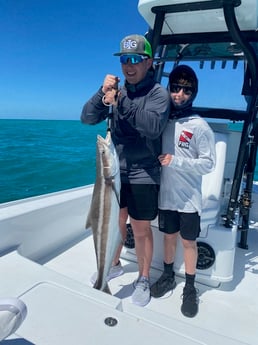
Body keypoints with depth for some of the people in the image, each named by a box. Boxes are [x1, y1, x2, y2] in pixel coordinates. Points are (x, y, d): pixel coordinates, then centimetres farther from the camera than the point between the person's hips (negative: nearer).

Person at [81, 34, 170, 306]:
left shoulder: (158, 93, -8)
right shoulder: (117, 91, 6)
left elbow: (154, 127, -25)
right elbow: (88, 118, -2)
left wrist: (121, 103, -30)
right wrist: (103, 94, -19)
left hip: (143, 175, -4)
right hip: (115, 172, 5)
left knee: (141, 230, 6)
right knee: (116, 223, 19)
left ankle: (143, 279, 28)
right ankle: (114, 264, 43)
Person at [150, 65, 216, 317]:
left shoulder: (199, 126, -10)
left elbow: (208, 163, -11)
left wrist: (175, 161, -20)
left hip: (189, 198, -3)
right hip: (165, 195, 3)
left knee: (188, 241, 10)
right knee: (169, 236, 18)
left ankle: (190, 288, 28)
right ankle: (168, 277, 39)